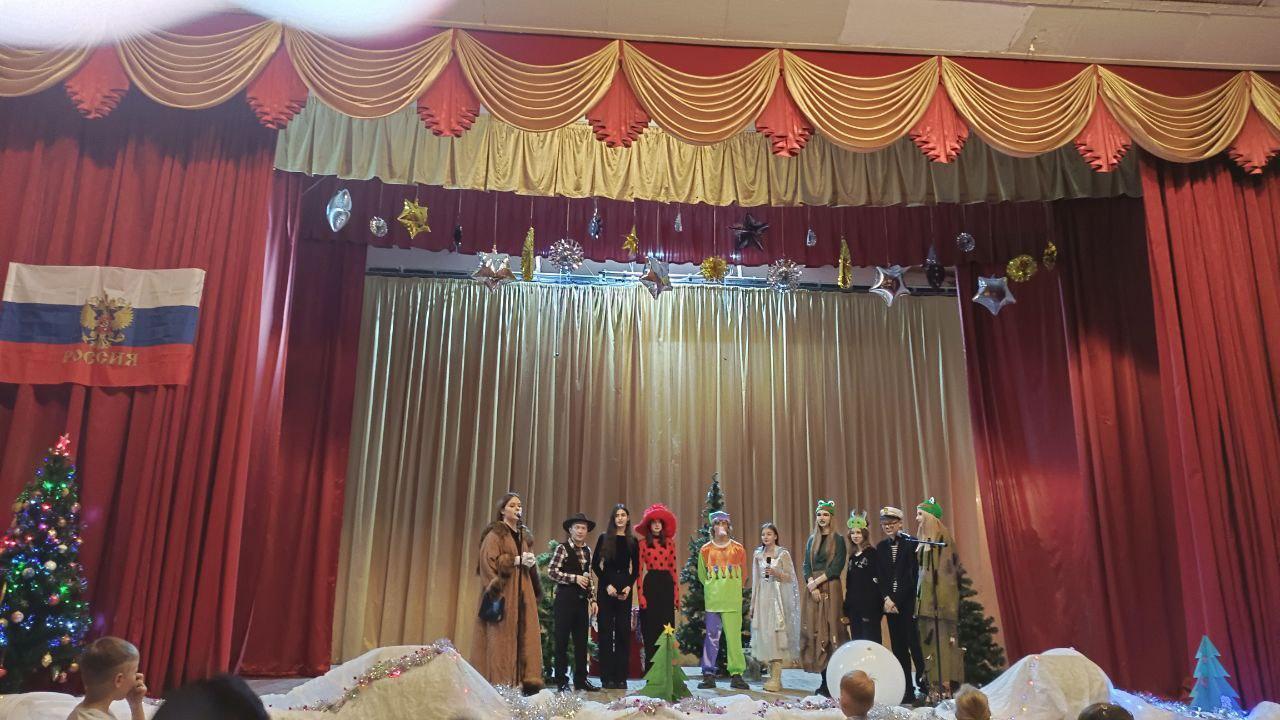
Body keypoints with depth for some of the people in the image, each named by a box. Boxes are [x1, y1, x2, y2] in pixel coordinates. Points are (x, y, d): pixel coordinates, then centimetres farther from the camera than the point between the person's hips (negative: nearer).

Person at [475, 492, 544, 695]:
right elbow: (489, 560, -12)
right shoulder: (495, 534, -2)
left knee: (526, 634, 0)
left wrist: (531, 562, 3)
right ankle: (500, 682, -4)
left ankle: (525, 679, 2)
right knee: (502, 636, -8)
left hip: (523, 591, 7)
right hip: (503, 591, -7)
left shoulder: (524, 535, 19)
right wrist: (515, 560, -15)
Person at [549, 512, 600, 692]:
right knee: (562, 641, 0)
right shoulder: (562, 548, -5)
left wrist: (593, 599, 12)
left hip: (582, 600, 6)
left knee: (582, 641, 8)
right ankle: (561, 681, 9)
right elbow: (551, 572, -13)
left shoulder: (588, 551, 13)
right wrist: (575, 578, -16)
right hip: (565, 599, -6)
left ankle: (581, 679, 17)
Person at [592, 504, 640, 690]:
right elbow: (595, 565, 1)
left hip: (624, 588, 2)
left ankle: (621, 677, 8)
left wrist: (629, 586, -5)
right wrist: (607, 585, -8)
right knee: (606, 631, -1)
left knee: (624, 632, 2)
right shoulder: (604, 538, 2)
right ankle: (607, 677, 4)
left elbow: (636, 569, 11)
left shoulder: (633, 541, 8)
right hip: (606, 587, -2)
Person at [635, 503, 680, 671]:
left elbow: (674, 569, 9)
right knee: (651, 631, 1)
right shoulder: (643, 544, 1)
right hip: (650, 584, -2)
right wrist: (640, 595, -9)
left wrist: (676, 593, 4)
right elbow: (639, 571, -2)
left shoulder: (669, 543, 10)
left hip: (667, 585, 3)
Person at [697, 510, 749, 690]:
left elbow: (743, 574, 15)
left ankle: (736, 674, 6)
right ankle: (708, 675, 9)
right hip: (712, 600, 0)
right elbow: (702, 575, 16)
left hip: (733, 600, 0)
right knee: (712, 637, 3)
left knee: (734, 637, -1)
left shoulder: (738, 549, 4)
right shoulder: (705, 550, 4)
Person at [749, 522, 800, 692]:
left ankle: (776, 678, -5)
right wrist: (753, 603, 13)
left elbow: (790, 578, -1)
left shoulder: (783, 554, -2)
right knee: (764, 635, 3)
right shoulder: (757, 554, 10)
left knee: (776, 634, -7)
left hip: (778, 597, -4)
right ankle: (772, 675, 10)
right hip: (762, 597, 4)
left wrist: (775, 572, -18)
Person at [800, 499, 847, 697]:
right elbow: (806, 565, 9)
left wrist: (817, 582, -12)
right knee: (814, 630, 0)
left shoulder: (838, 540, 1)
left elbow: (837, 566, -8)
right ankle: (824, 681, 6)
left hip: (830, 588, -4)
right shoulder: (811, 539, 14)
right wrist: (811, 584, -8)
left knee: (829, 629, -8)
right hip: (812, 589, 4)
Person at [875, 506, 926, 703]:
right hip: (890, 603, 5)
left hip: (908, 602, -5)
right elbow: (880, 577, 7)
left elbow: (911, 576, -10)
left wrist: (896, 601, -11)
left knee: (914, 644, -9)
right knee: (899, 647, 6)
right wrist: (887, 599, -8)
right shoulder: (881, 548, 11)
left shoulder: (911, 544, -5)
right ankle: (907, 691, 12)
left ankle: (924, 684, 4)